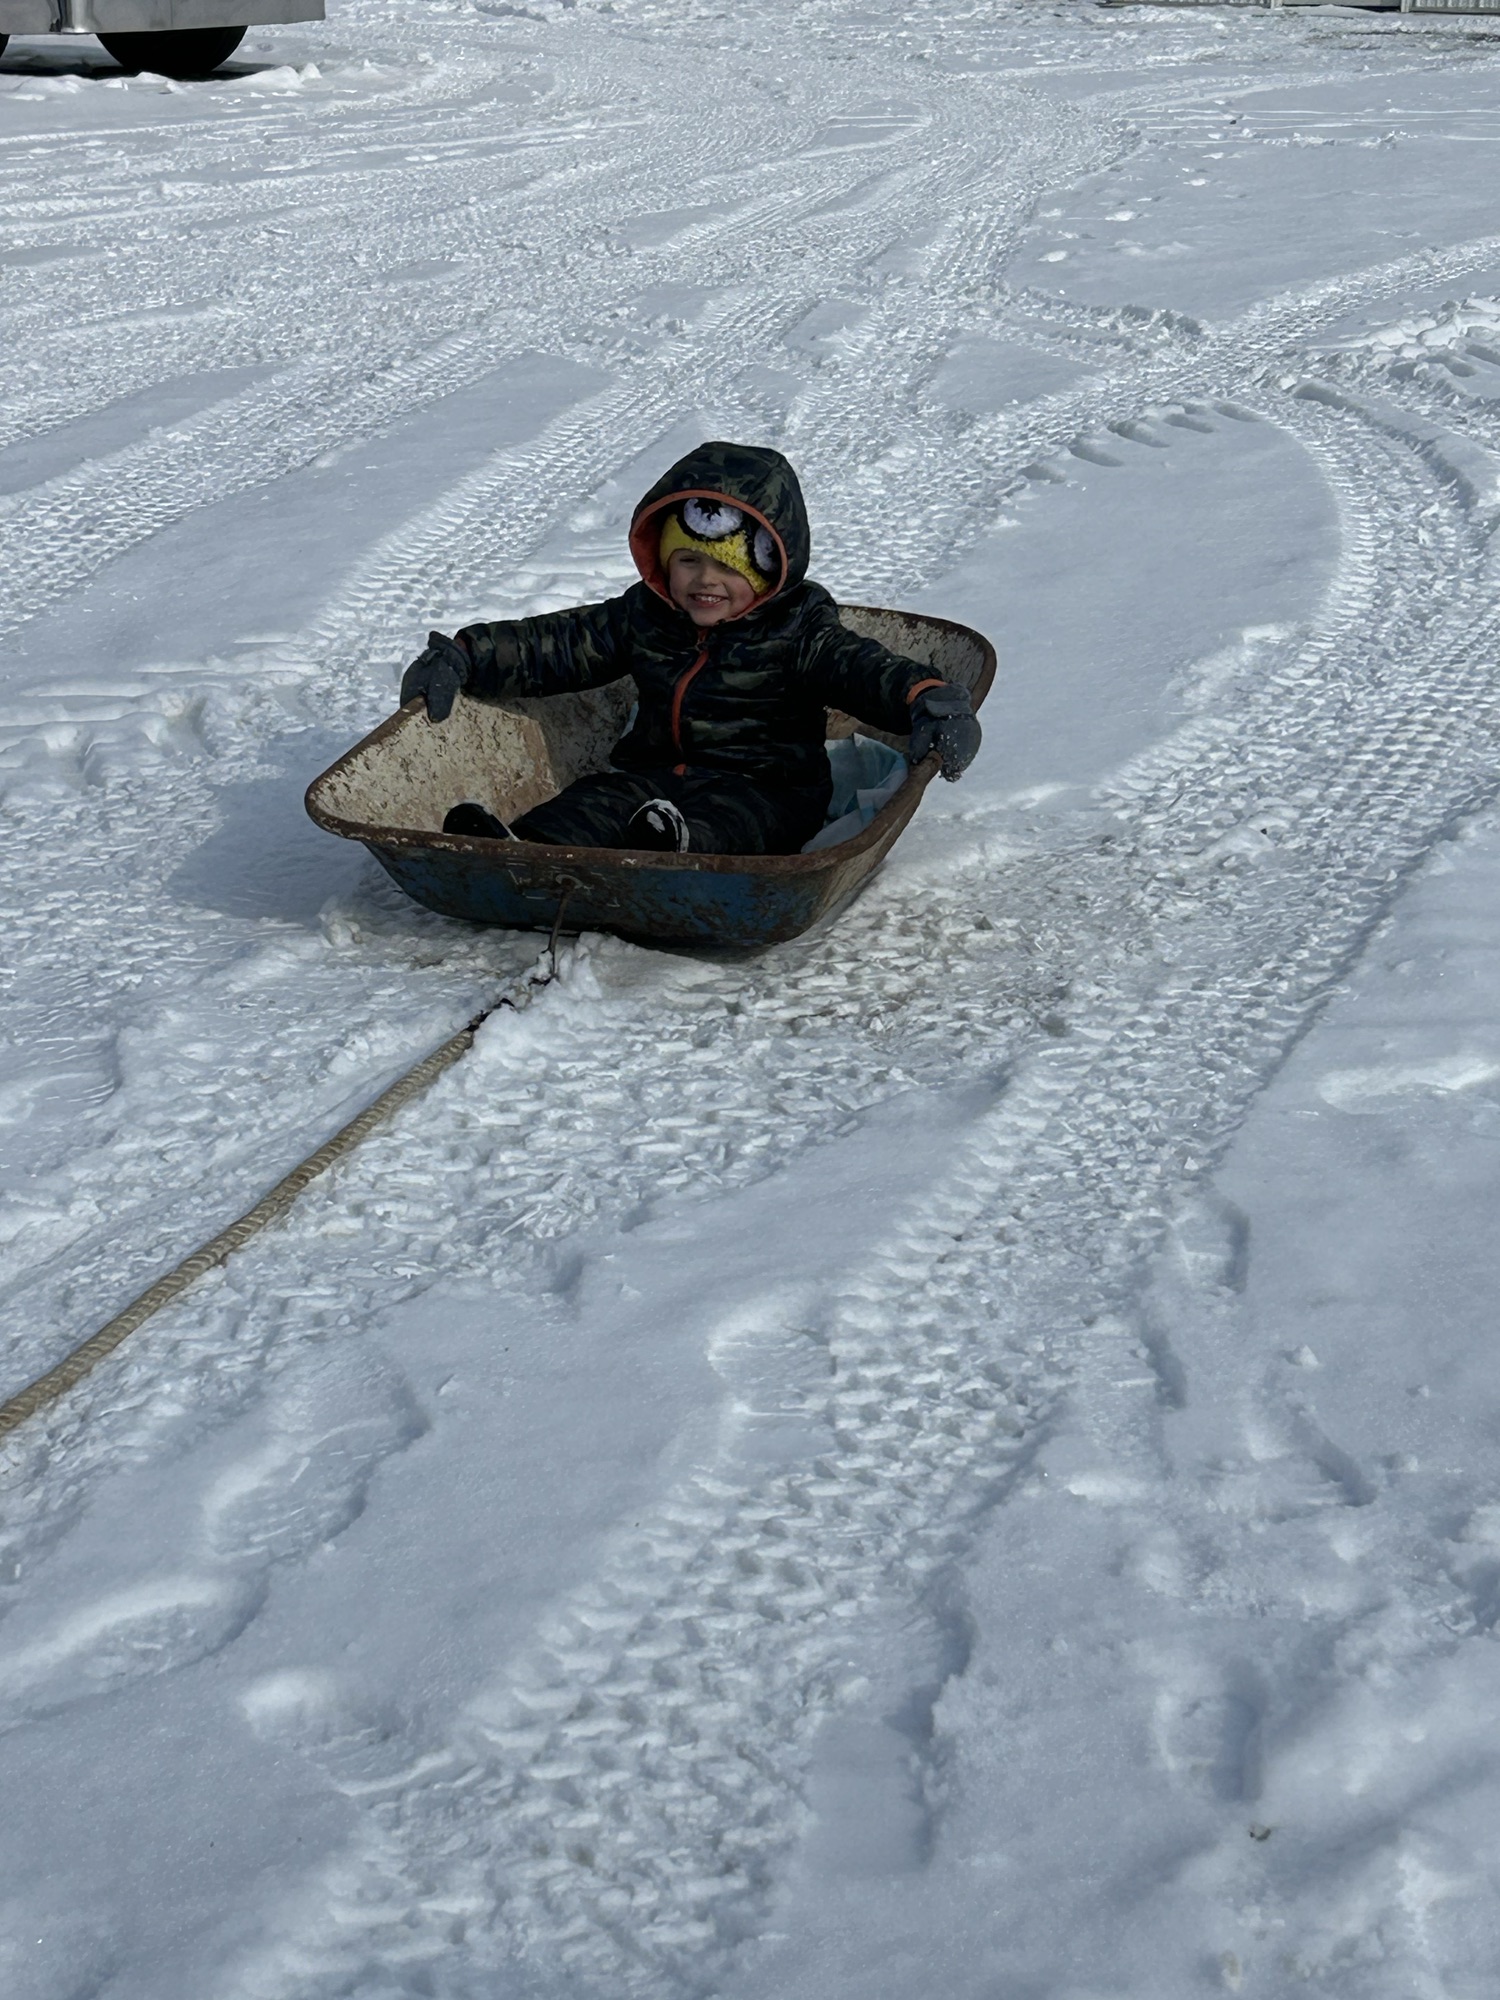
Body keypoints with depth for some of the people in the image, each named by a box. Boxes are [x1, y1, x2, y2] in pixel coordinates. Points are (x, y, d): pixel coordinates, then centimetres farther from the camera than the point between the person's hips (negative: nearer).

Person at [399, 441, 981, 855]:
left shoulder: (796, 631, 0)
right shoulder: (643, 617, 13)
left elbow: (862, 668, -13)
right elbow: (554, 644, 15)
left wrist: (926, 700, -34)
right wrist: (461, 659, 8)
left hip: (763, 785, -4)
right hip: (654, 775, 4)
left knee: (728, 821, -38)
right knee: (599, 802, -26)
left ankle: (680, 851, -71)